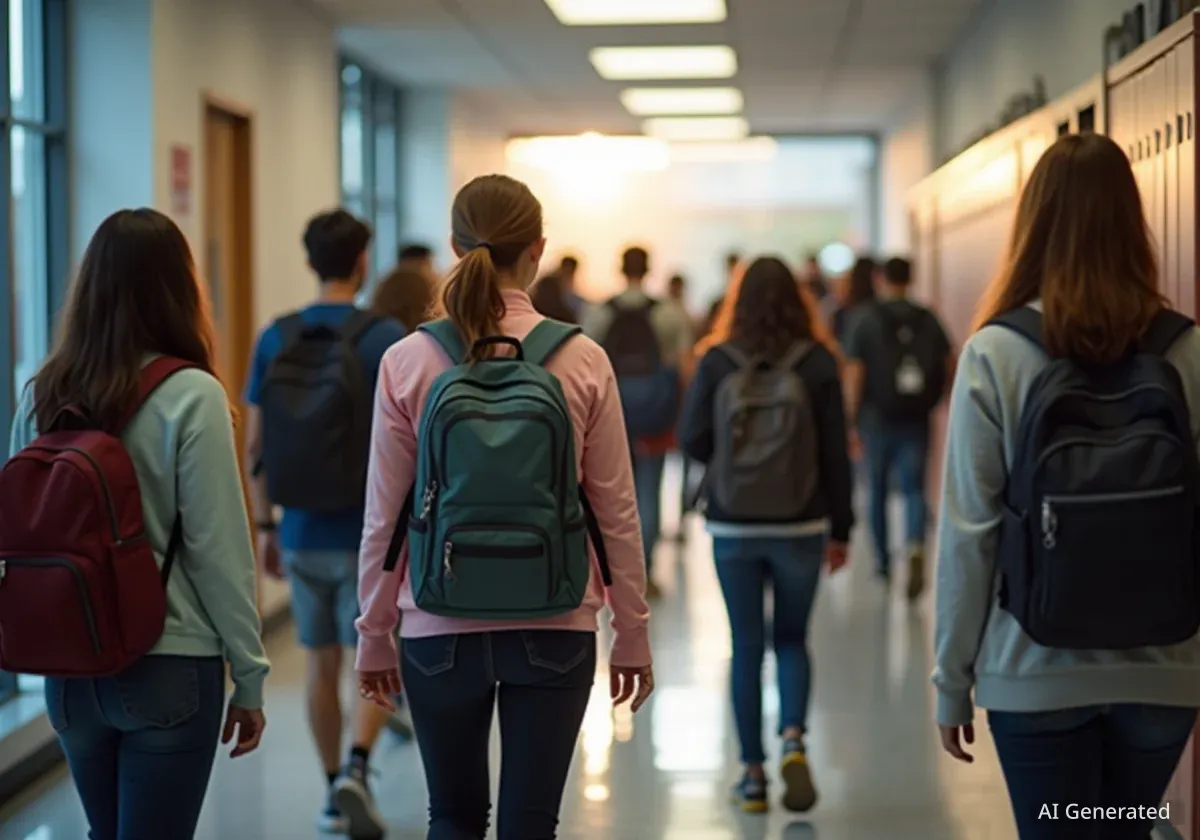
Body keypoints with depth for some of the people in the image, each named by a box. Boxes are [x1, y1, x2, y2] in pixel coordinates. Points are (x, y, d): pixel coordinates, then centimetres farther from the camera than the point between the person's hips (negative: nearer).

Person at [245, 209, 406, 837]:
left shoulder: (275, 338, 1)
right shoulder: (385, 337, -9)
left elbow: (254, 445, 3)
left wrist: (264, 527, 11)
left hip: (302, 534, 4)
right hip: (369, 534, -3)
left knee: (322, 664, 15)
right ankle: (356, 770, -16)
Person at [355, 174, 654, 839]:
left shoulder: (407, 363, -6)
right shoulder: (582, 361, -7)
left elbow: (384, 516, -2)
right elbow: (615, 512, -2)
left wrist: (373, 635, 10)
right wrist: (632, 634, 9)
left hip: (440, 629, 0)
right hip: (553, 630, 0)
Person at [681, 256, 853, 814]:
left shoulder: (717, 361, -6)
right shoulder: (817, 362, -6)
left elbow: (692, 440, -5)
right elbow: (835, 451, -4)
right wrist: (841, 528, 4)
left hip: (732, 527, 0)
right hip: (800, 527, 0)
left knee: (747, 647, 10)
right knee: (792, 639, 17)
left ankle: (753, 774, 13)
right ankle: (793, 740, -5)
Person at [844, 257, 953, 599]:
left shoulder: (866, 319, -5)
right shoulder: (928, 320, 2)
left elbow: (854, 375, -9)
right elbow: (950, 366, 0)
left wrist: (852, 420, -4)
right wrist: (932, 400, 16)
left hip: (877, 419, -1)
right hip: (916, 421, 1)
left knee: (877, 490, 14)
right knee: (914, 489, 2)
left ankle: (882, 561, 25)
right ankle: (916, 548, -23)